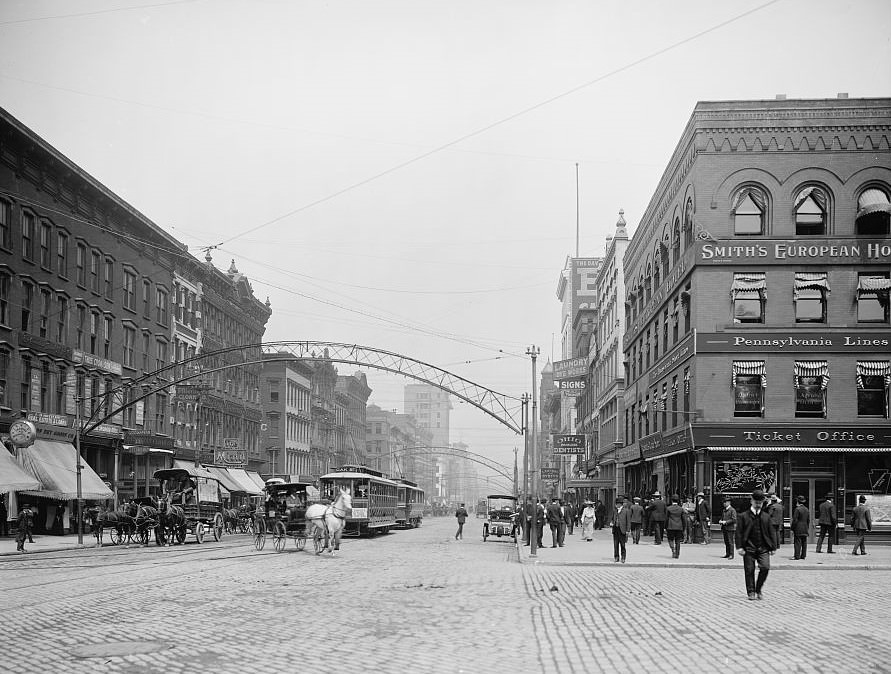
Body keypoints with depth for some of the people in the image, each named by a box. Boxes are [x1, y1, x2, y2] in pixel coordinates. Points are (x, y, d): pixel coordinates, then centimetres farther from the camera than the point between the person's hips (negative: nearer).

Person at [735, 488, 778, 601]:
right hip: (749, 548, -2)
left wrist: (773, 547, 7)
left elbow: (772, 532, 13)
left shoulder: (766, 516, 11)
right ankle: (751, 592, 13)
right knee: (749, 570, 1)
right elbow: (739, 532, -2)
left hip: (763, 548, 2)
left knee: (765, 568, -11)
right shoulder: (743, 516, 2)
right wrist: (739, 547, -9)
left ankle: (758, 590, 9)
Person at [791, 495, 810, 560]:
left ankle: (797, 556, -7)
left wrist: (792, 529, -9)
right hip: (805, 529, 7)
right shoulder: (807, 509, 10)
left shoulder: (797, 509, -13)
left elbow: (795, 520, -14)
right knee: (804, 542, 9)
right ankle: (803, 555, 12)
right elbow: (808, 520, 13)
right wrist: (807, 528, 20)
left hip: (798, 529, -7)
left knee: (797, 543, -5)